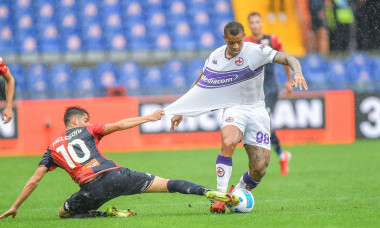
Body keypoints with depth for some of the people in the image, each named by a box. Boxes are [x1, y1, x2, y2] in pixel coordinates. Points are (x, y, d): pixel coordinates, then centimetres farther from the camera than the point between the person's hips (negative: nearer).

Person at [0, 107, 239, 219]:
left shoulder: (53, 149, 20)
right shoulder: (86, 131, 18)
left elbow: (34, 181, 18)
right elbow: (120, 125, 12)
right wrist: (148, 118, 21)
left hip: (93, 188, -1)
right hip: (116, 174, 1)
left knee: (64, 212, 23)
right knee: (167, 184, 5)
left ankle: (109, 214, 0)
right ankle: (210, 193, -14)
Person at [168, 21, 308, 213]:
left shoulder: (256, 51, -9)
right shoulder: (215, 58, 2)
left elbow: (287, 59, -13)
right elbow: (199, 86, 16)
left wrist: (297, 72, -35)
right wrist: (180, 111, 15)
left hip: (257, 110, -1)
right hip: (233, 109, 1)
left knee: (259, 170, -10)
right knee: (228, 142, -34)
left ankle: (238, 192, 22)